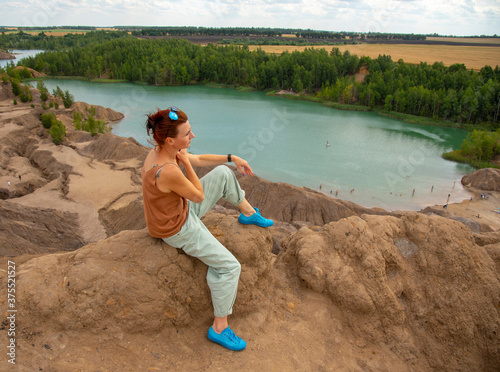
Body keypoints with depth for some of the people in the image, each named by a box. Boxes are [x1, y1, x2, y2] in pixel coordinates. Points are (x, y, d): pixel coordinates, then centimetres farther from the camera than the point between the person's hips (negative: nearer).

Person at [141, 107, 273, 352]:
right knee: (228, 266, -7)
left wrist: (232, 158, 5)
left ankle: (249, 213, 29)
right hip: (178, 229, -9)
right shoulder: (168, 171, -38)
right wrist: (184, 161, -21)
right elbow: (199, 196, -21)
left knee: (223, 173, 9)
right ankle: (219, 328, 11)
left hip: (183, 210, 9)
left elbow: (199, 160, 6)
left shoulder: (161, 151, -9)